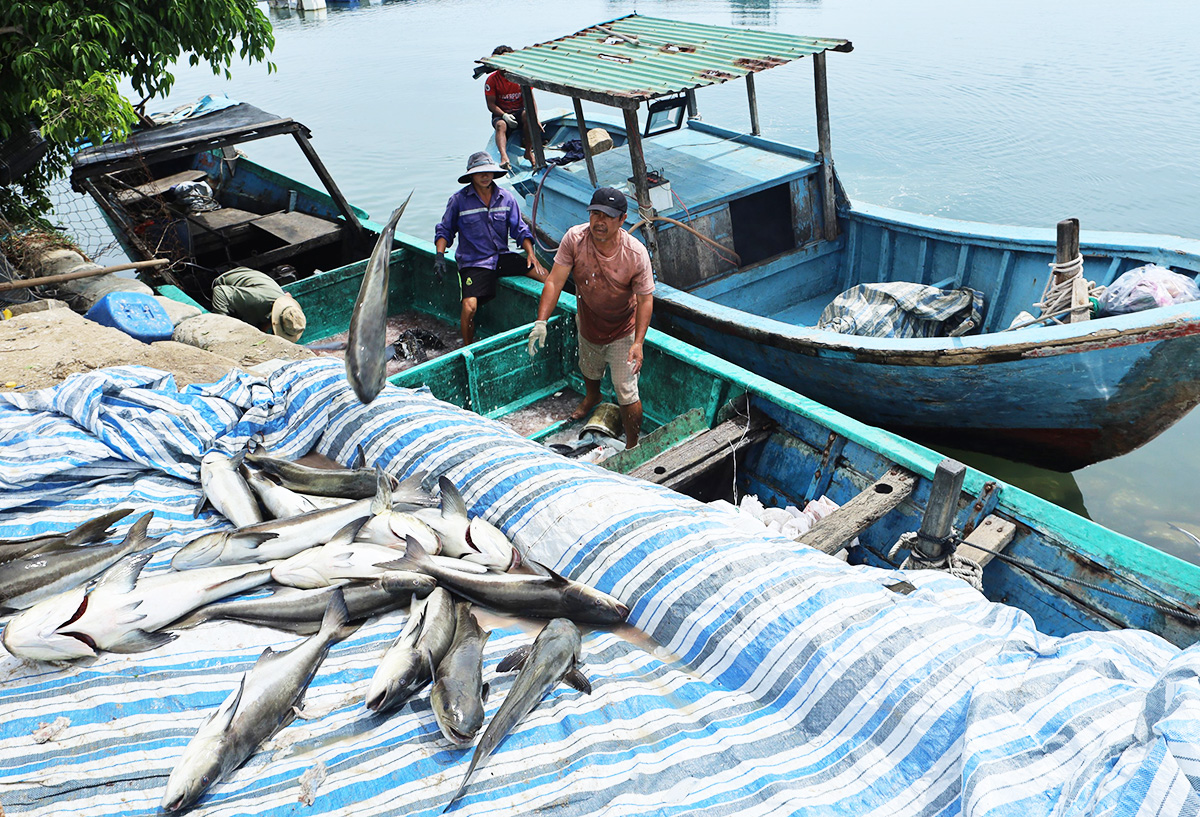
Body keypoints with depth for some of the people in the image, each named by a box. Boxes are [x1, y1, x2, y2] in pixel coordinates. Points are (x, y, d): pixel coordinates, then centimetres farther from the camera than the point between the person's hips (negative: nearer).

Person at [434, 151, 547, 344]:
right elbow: (444, 230, 6)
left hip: (502, 257, 3)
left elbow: (520, 229, 10)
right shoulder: (459, 200, -3)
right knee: (469, 307, -25)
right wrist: (440, 256, -9)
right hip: (473, 262, -3)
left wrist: (530, 253, -5)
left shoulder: (506, 198, 6)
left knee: (544, 275, -16)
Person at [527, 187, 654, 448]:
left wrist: (638, 343, -29)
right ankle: (592, 397, 69)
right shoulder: (574, 238, -23)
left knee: (627, 394, -5)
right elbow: (554, 282, -20)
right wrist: (541, 322, -31)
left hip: (622, 332, -4)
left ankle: (632, 446, 18)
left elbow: (645, 300, -20)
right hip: (587, 325, 4)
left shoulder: (636, 254, -28)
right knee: (589, 371, 32)